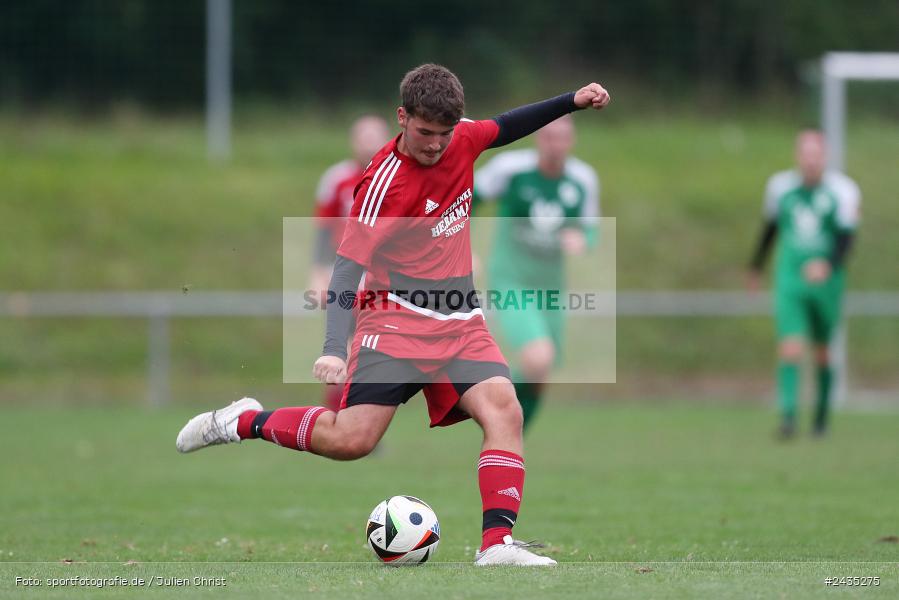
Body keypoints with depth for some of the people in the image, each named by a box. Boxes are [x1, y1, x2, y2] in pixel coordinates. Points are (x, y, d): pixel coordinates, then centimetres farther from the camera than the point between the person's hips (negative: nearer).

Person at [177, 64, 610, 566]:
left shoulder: (462, 139, 2)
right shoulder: (384, 181, -17)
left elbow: (506, 127, 26)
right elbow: (350, 265, -19)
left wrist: (572, 101, 19)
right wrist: (335, 349, -30)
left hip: (461, 323, 5)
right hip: (396, 318, -5)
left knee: (505, 410, -19)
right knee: (351, 440, -16)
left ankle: (498, 543, -24)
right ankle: (242, 422, 8)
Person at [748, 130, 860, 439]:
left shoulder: (843, 190, -8)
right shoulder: (780, 186, 2)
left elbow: (846, 237, -13)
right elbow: (770, 227, 18)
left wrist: (828, 265, -32)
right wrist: (756, 267, 28)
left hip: (826, 282, -1)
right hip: (790, 282, 1)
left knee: (822, 352, 13)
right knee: (790, 349, -15)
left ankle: (822, 413, 33)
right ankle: (788, 416, -19)